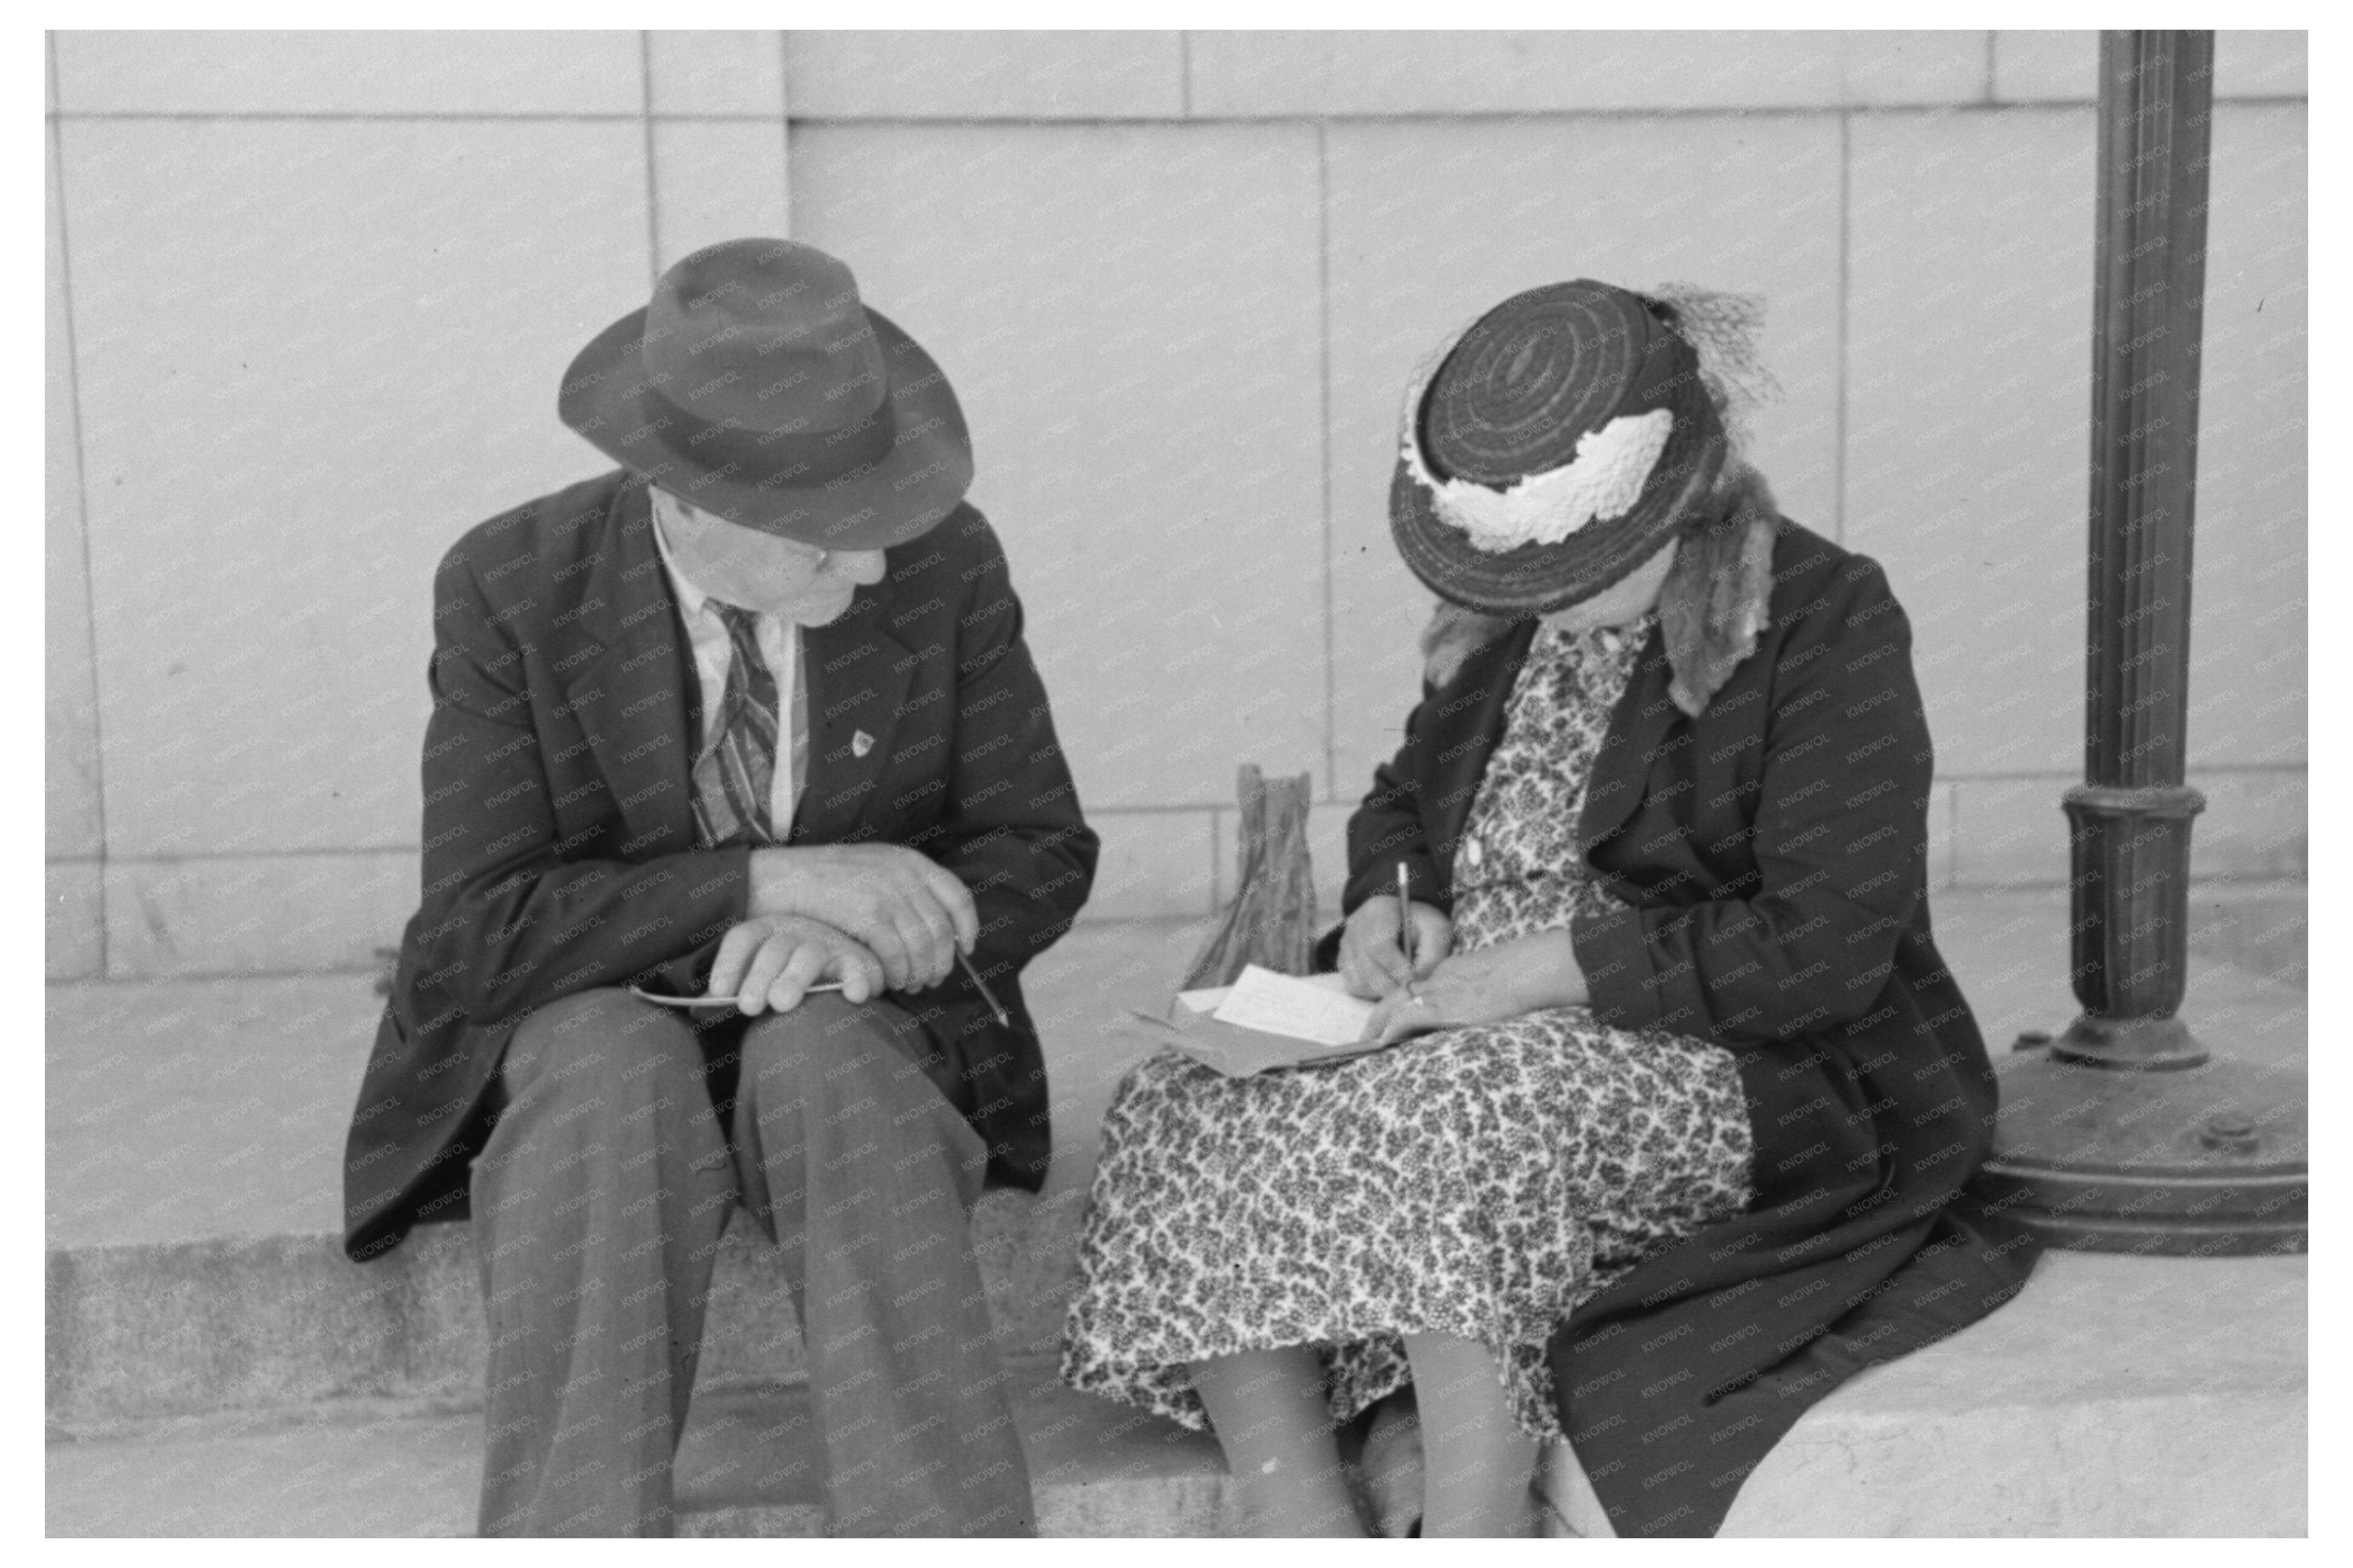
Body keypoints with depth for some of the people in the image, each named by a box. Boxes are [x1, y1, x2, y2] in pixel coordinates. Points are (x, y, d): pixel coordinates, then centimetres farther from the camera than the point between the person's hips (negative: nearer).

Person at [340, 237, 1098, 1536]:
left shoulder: (945, 564, -10)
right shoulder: (511, 591, -13)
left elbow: (1038, 858, -3)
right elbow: (475, 938, -17)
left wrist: (856, 935, -24)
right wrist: (769, 878, -29)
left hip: (848, 1040, 1)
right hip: (588, 1050, 0)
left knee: (819, 1057, -35)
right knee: (617, 1067, -36)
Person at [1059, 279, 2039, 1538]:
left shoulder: (1827, 623, -8)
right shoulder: (1506, 614, 13)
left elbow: (1826, 952, -15)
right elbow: (1404, 795, 28)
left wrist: (1550, 966, -19)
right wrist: (1393, 900, 4)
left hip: (1748, 1083, -6)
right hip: (1482, 1049, 7)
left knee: (1456, 1119, -38)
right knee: (1181, 1118, -19)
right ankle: (1300, 1537, -28)